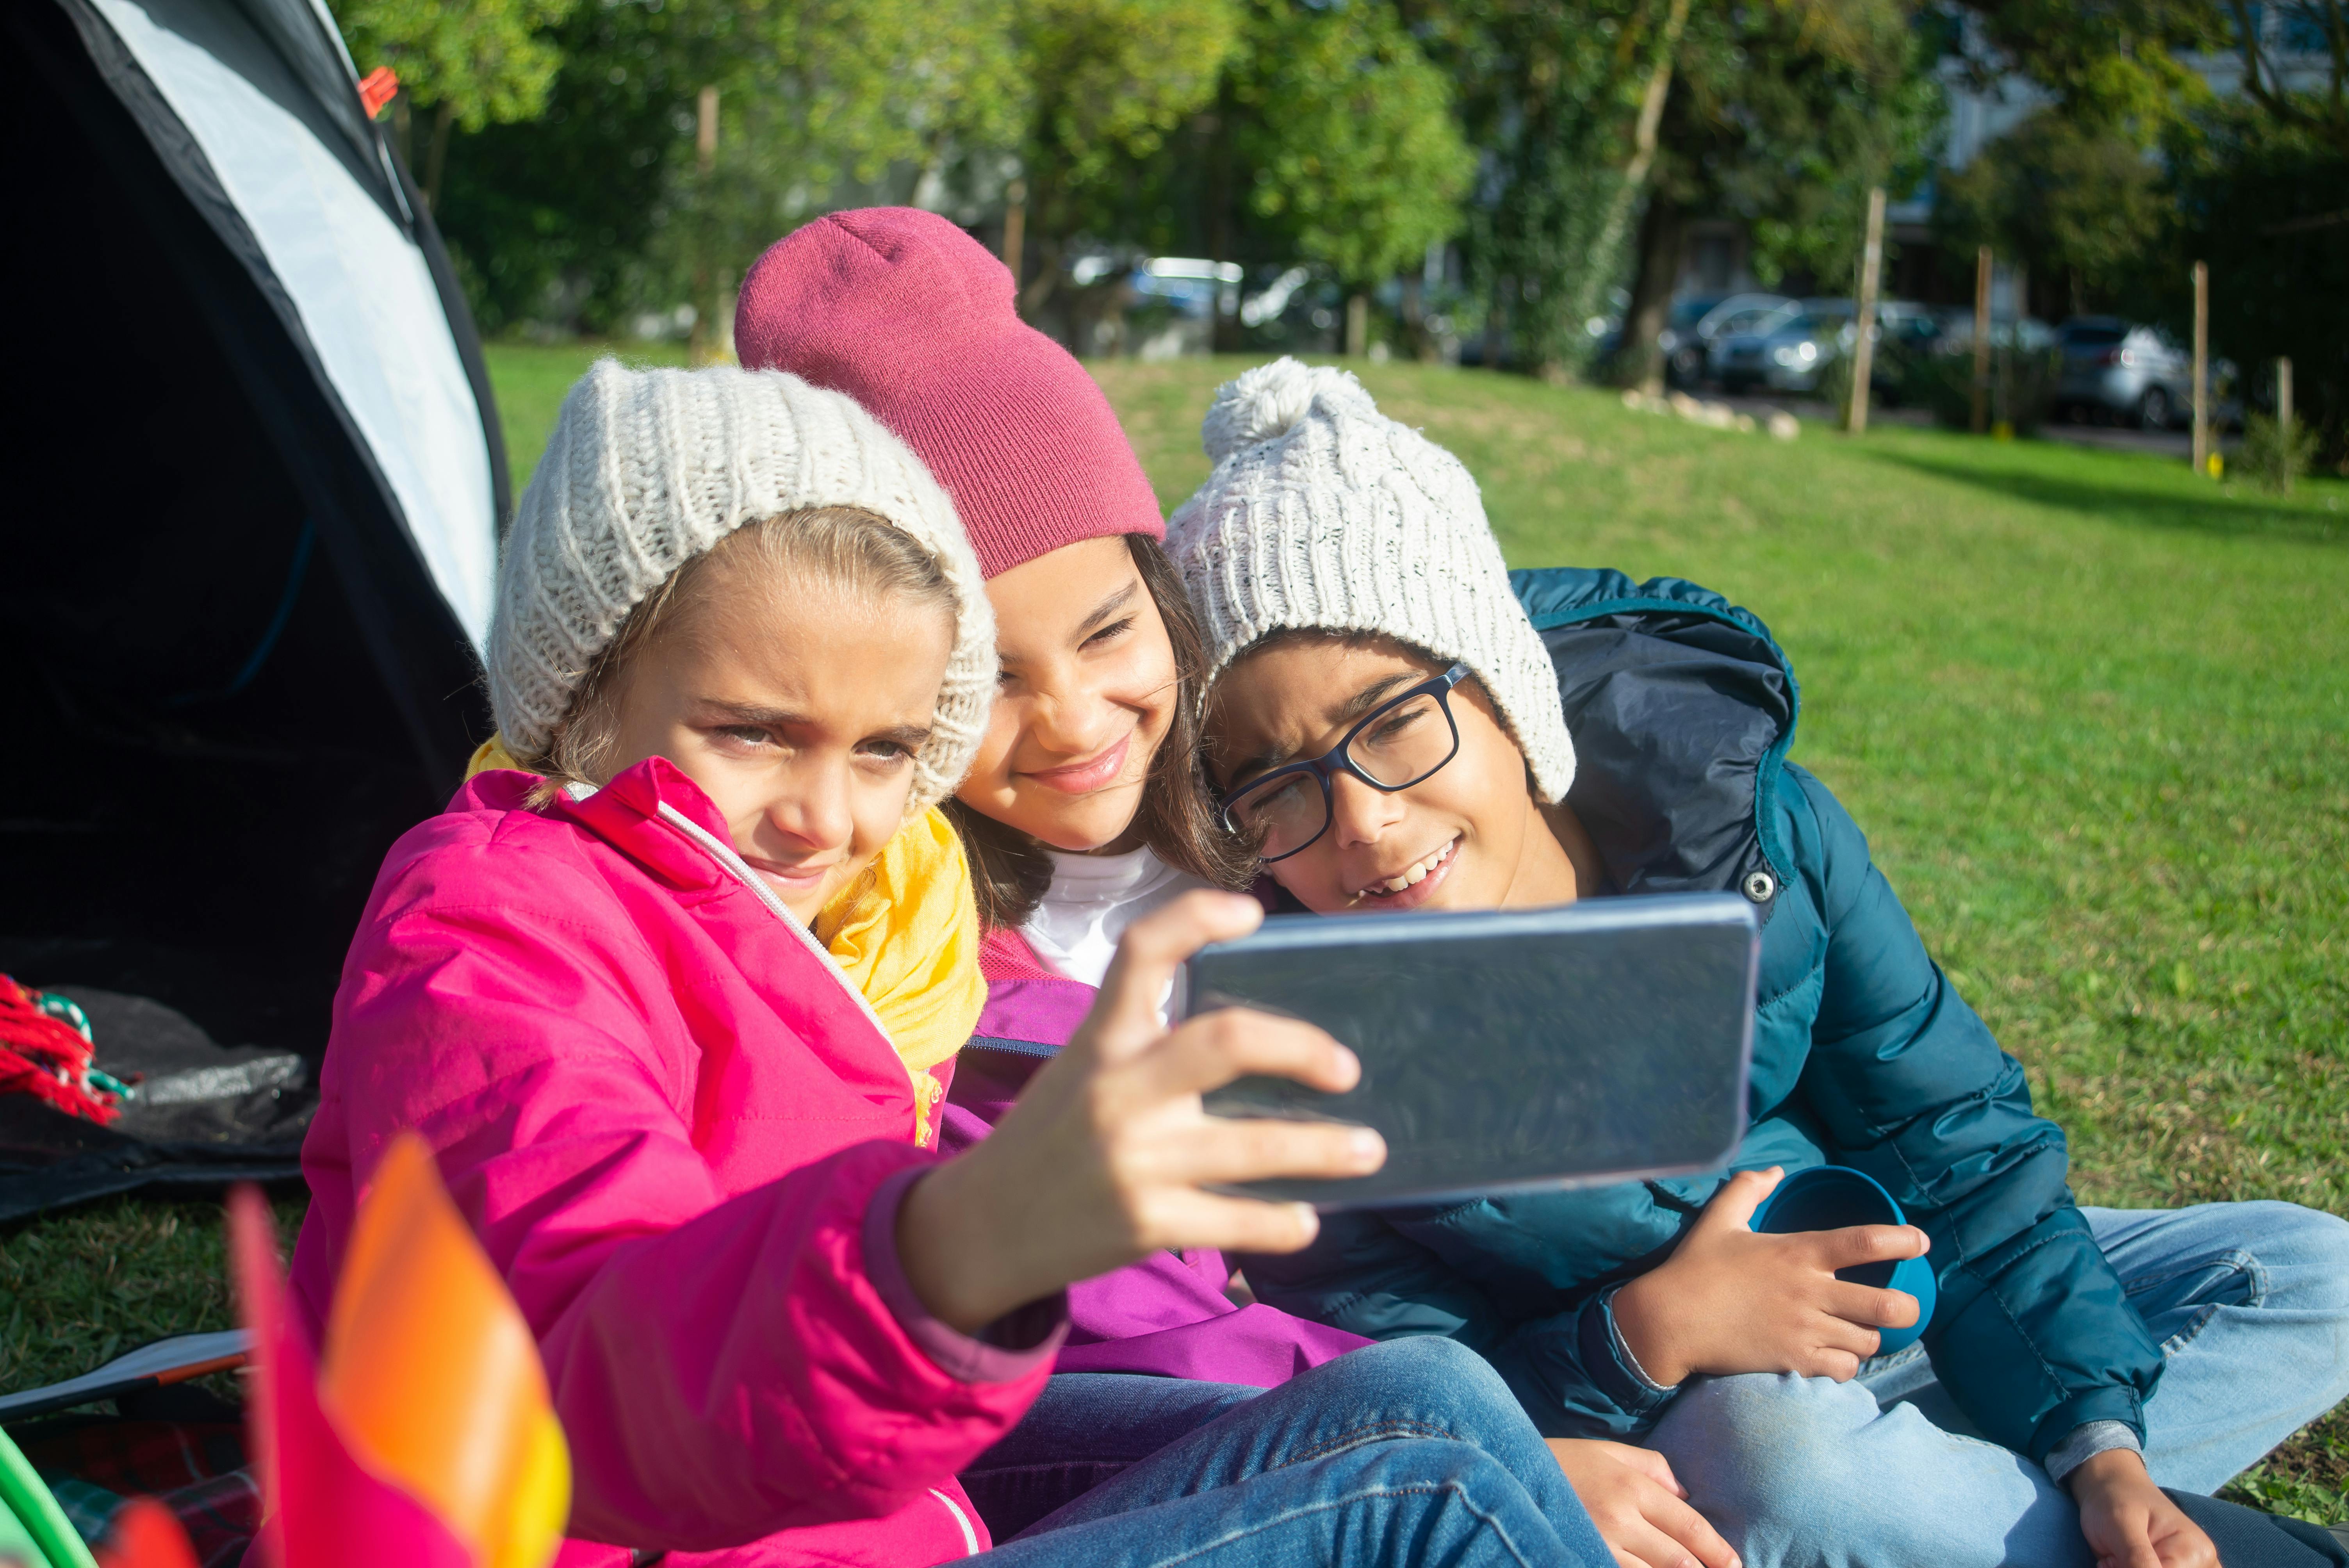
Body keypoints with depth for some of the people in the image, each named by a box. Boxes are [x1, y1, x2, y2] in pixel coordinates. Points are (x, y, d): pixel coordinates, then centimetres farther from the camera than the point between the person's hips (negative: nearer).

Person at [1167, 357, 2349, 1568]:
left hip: (1867, 1291, 5)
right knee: (1762, 1440, -38)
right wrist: (1644, 1336, -33)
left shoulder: (1753, 825, -15)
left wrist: (2103, 1449, -15)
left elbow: (1955, 1141, -5)